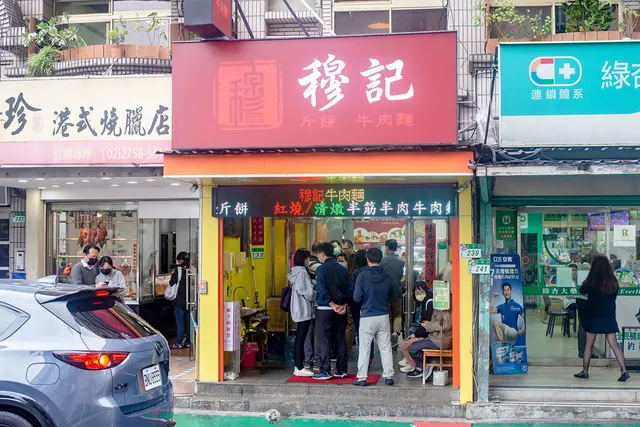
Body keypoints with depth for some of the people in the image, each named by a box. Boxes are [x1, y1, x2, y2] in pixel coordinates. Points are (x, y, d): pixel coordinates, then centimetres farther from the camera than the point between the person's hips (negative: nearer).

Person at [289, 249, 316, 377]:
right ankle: (300, 368, -1)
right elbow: (309, 292, -18)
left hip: (298, 309, 10)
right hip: (304, 310, -10)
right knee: (301, 339, -5)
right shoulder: (302, 272, -16)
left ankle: (298, 367, 18)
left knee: (299, 339, 13)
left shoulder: (295, 272, 14)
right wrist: (317, 296, 0)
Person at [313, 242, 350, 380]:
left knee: (324, 341, -1)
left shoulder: (321, 269, -10)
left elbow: (322, 291, -17)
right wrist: (343, 305, -2)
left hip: (324, 309, -6)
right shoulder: (342, 269, 8)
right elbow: (348, 289, 4)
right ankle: (341, 370, 14)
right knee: (340, 339, 10)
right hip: (340, 310, 6)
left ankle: (325, 371, -2)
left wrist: (333, 305, -15)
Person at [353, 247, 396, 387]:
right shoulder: (387, 277, -1)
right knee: (385, 348, 10)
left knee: (364, 349, 4)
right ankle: (388, 376, 13)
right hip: (383, 316, 3)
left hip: (367, 316, -3)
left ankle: (362, 378, 6)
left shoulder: (363, 276, -12)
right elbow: (392, 295, 11)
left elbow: (356, 298, -10)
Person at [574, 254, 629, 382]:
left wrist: (586, 281, 15)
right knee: (614, 345, 6)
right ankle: (624, 371, -2)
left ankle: (585, 372, 16)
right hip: (609, 317, 3)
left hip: (594, 318, -3)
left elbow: (581, 290, 0)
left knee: (589, 345, 9)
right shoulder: (613, 282, -2)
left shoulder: (592, 281, -15)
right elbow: (613, 297, 11)